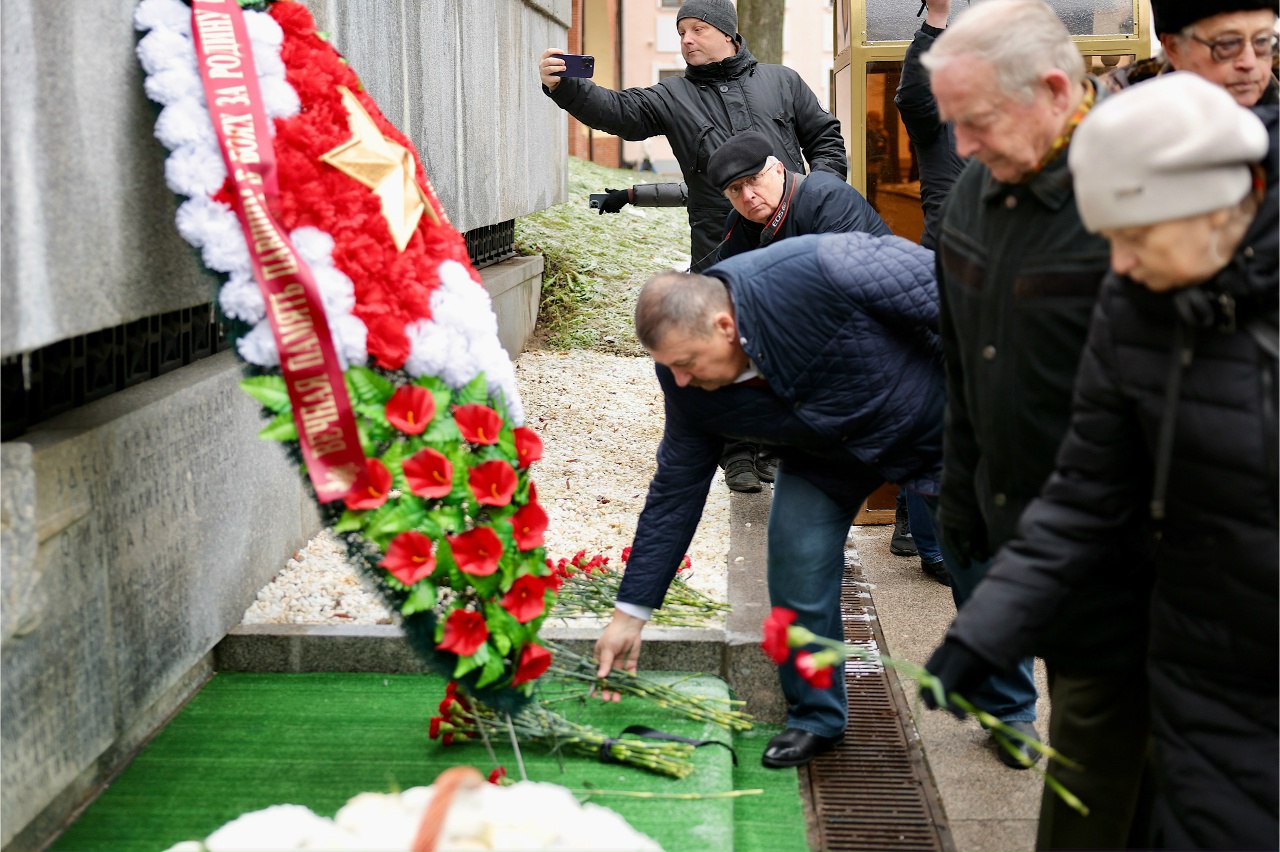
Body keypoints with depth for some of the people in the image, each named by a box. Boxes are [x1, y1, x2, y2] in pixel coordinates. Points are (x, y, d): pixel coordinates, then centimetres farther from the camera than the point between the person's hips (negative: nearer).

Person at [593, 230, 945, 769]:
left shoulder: (818, 272, -41)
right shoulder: (688, 386, -21)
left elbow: (937, 281, -28)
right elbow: (674, 493, -9)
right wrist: (630, 614, -9)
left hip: (933, 418, -3)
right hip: (826, 457, 3)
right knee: (797, 569, -9)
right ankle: (815, 718, 14)